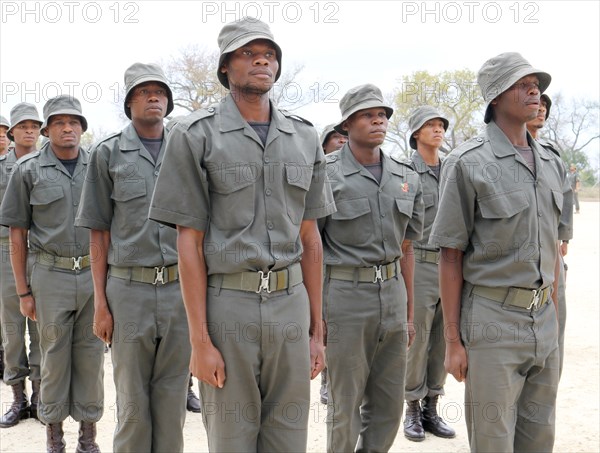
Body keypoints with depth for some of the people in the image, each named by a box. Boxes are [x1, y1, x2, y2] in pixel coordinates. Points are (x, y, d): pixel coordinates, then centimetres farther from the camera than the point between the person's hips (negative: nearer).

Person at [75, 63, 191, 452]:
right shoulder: (107, 153, 2)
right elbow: (99, 233, 2)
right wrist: (100, 302, -3)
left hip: (180, 287, 2)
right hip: (128, 288, -2)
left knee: (173, 396, 11)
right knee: (133, 399, 8)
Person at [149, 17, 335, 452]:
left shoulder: (305, 137, 8)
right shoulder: (196, 135, -4)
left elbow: (310, 237, 10)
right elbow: (189, 241, -6)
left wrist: (317, 329, 9)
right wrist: (200, 340, -10)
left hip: (291, 302, 4)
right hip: (226, 304, -3)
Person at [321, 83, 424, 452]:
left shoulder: (407, 177, 9)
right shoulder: (326, 174, -7)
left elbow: (406, 249, 14)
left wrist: (409, 312, 14)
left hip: (392, 293, 5)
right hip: (345, 295, -5)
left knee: (389, 404, 13)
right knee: (346, 404, 7)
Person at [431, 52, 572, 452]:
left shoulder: (552, 163, 10)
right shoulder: (468, 163, -8)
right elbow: (451, 257, -9)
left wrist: (552, 313, 15)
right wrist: (453, 340, -10)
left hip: (544, 318, 6)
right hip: (492, 319, -6)